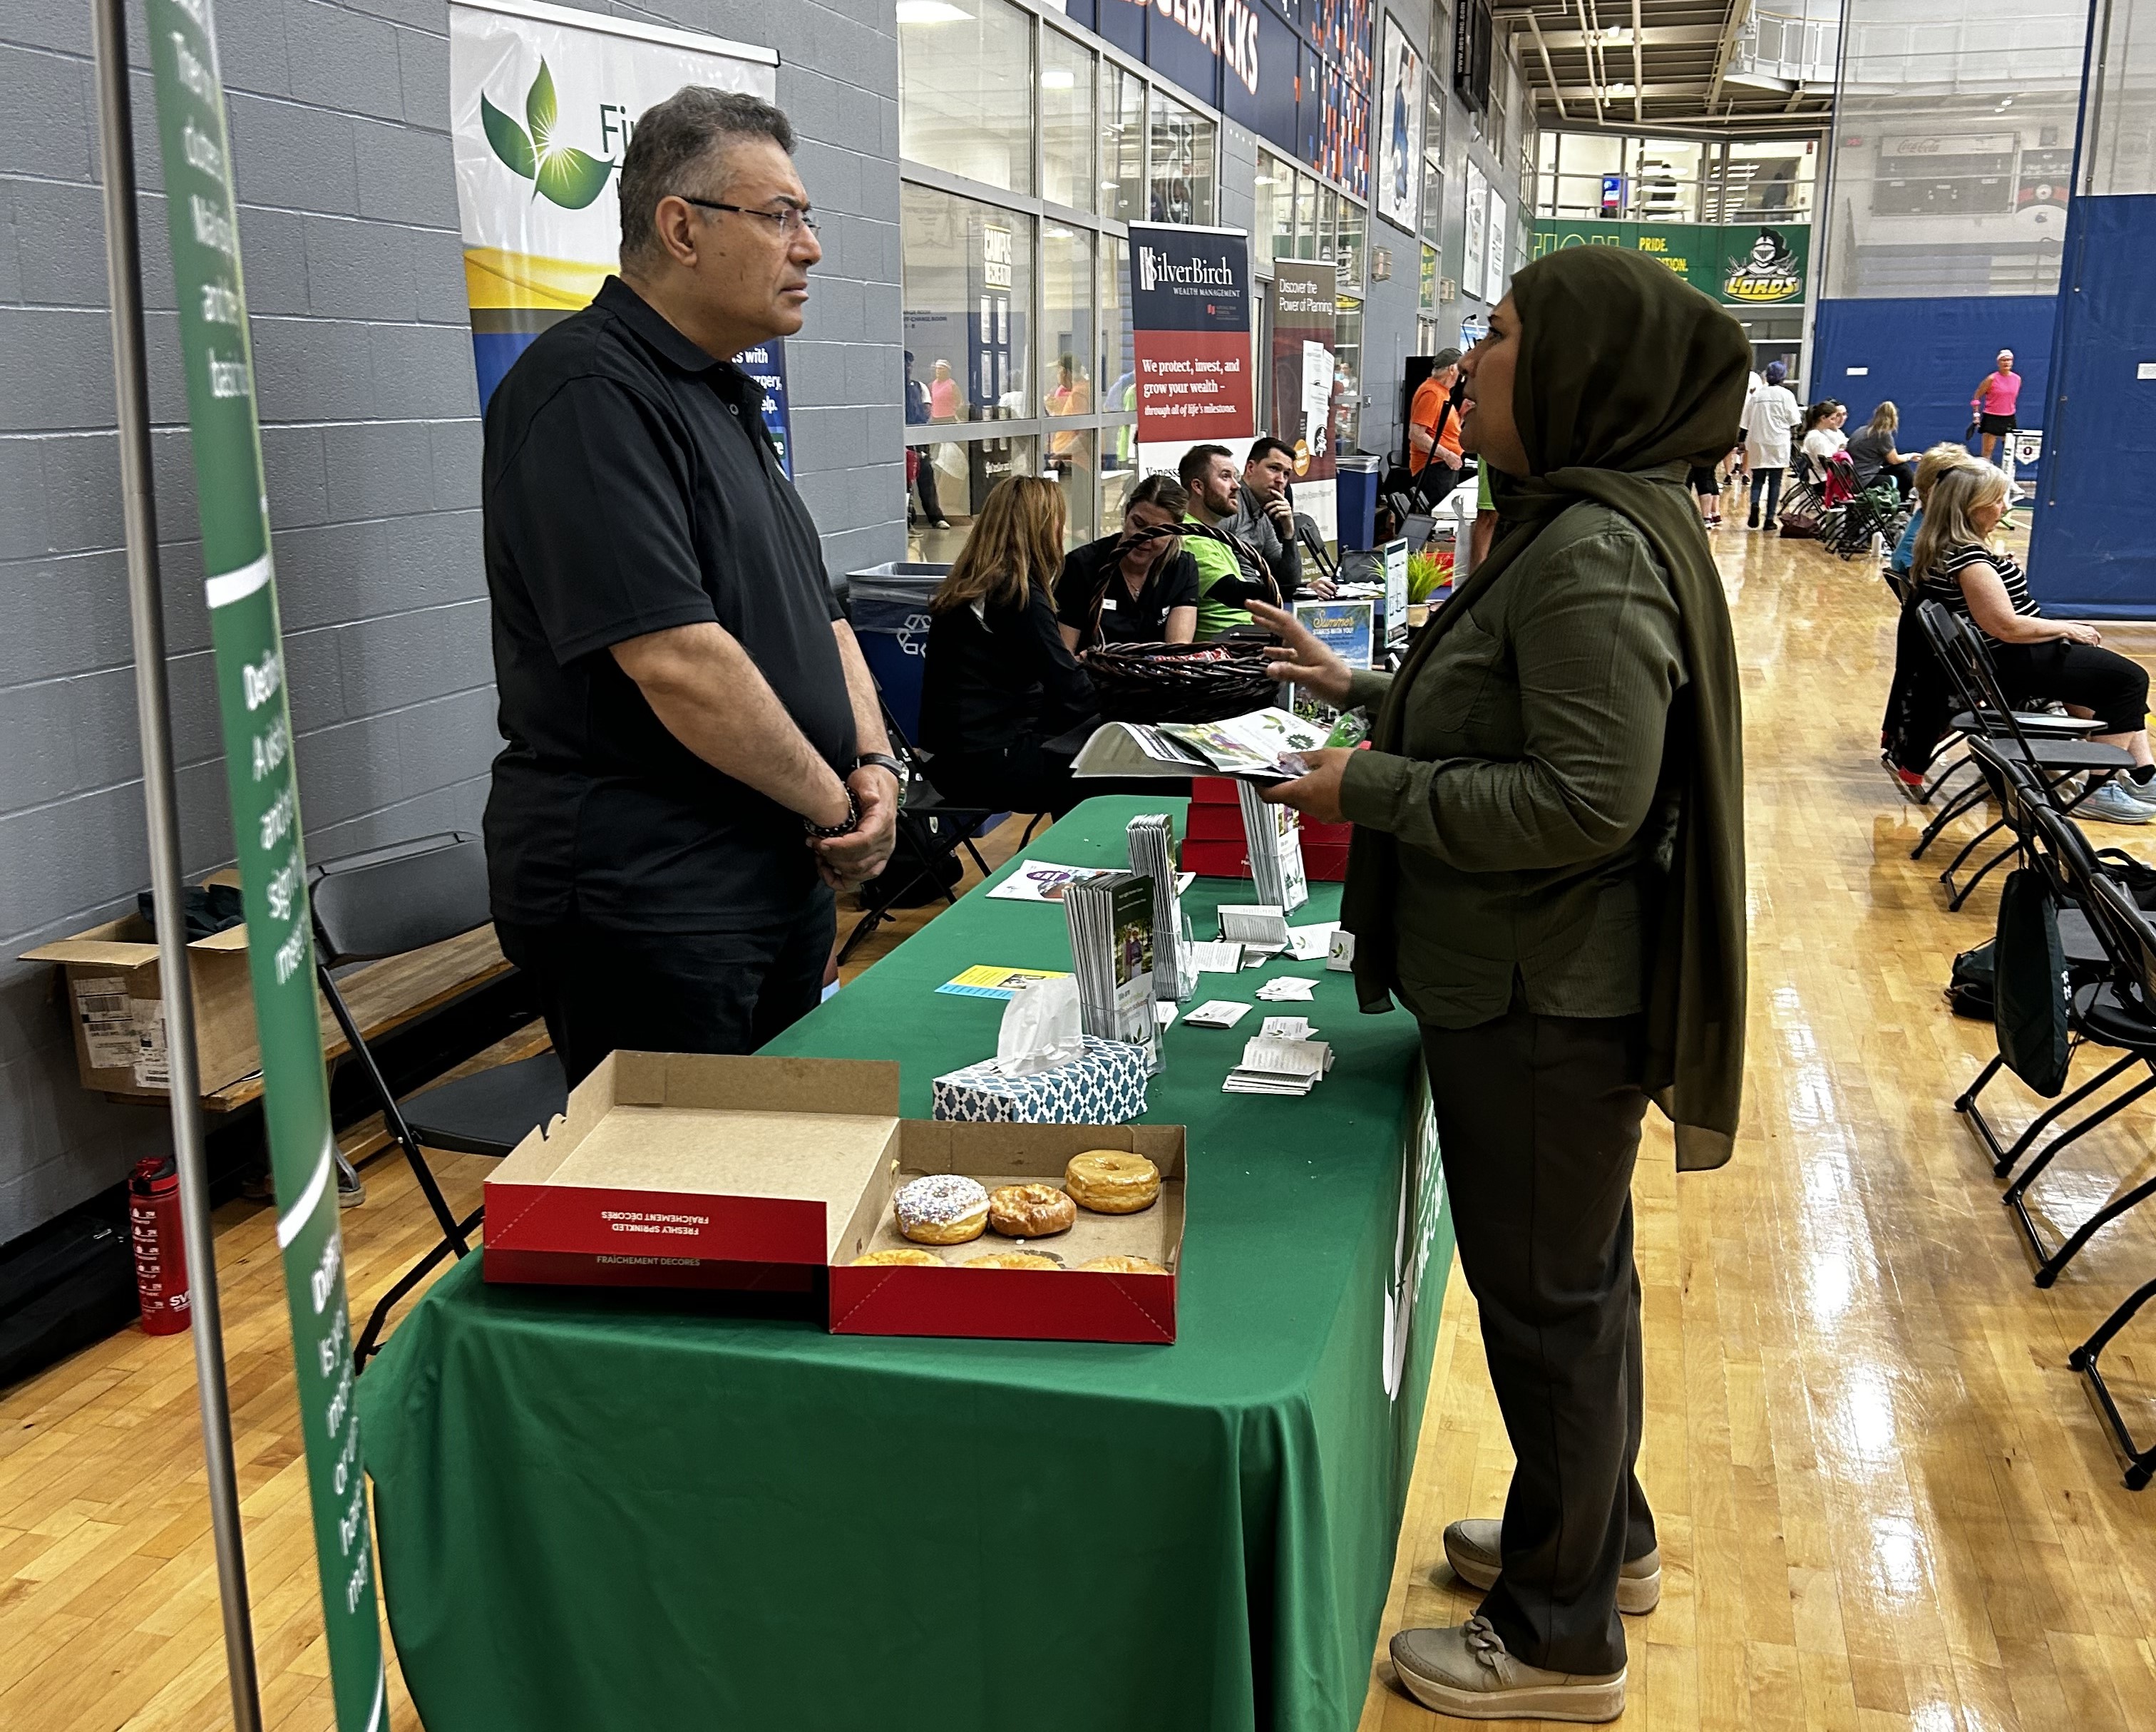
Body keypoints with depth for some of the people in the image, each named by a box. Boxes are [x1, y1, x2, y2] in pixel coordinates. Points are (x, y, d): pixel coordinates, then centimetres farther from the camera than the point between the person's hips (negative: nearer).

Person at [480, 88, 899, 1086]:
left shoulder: (726, 399, 16)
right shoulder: (588, 390, -16)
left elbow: (812, 611, 19)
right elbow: (676, 661, -24)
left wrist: (873, 763, 1)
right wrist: (837, 806, -13)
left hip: (782, 880, 10)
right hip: (644, 897, -10)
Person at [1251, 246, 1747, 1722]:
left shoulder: (1594, 554, -23)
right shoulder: (1574, 525, 10)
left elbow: (1589, 800, -29)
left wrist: (1372, 793, -22)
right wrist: (1364, 691, 13)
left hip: (1548, 1004, -10)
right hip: (1540, 987, 10)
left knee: (1550, 1298, 5)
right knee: (1573, 1276, 24)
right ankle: (1602, 1534, 44)